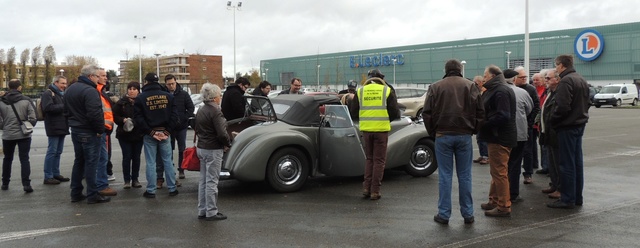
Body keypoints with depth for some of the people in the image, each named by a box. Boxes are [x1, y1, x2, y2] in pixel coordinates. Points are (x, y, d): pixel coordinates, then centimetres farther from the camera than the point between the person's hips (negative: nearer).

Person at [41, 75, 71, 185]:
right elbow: (48, 107, -24)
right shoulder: (48, 93, -8)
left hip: (62, 127, 9)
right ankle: (48, 177, -2)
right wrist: (64, 107, -18)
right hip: (54, 127, -9)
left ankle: (56, 174, 20)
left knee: (58, 152, 13)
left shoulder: (62, 94, 21)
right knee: (51, 152, -6)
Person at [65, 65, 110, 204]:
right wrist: (100, 130, -16)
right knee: (91, 162, -3)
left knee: (79, 161, 16)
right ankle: (92, 195, 1)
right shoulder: (90, 91, -19)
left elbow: (66, 110, 20)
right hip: (89, 132, -9)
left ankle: (75, 193, 19)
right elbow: (95, 114, -26)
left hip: (75, 130, 9)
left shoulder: (70, 89, 13)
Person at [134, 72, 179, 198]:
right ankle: (172, 189, 12)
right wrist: (167, 131, -4)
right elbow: (174, 115, -2)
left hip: (149, 135, -2)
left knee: (150, 163, 4)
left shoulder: (140, 98, -3)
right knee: (167, 161, 9)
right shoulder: (168, 96, 3)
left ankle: (151, 190, 7)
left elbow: (138, 118, -9)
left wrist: (150, 132, -8)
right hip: (165, 133, 2)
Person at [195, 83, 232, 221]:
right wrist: (227, 144, -6)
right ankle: (211, 212, 2)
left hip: (201, 148, 9)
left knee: (203, 181, 13)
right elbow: (222, 133, -22)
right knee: (211, 182, -3)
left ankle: (202, 211, 19)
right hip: (213, 150, -9)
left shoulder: (200, 111, 11)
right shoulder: (215, 112, -18)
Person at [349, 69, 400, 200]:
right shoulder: (387, 91, -1)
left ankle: (366, 188, 11)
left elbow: (354, 113, 5)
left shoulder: (360, 91, 5)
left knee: (369, 158, 17)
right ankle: (375, 191, 5)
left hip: (366, 129, 3)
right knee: (379, 160, 6)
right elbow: (395, 113, -4)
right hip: (381, 129, -2)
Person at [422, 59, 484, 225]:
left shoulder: (436, 87, 1)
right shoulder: (471, 86, 3)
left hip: (443, 135, -1)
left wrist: (432, 132, 8)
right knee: (464, 176, 8)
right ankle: (467, 214, 12)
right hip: (464, 136, 1)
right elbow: (480, 112, -1)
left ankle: (444, 214, 6)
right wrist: (473, 130, 10)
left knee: (445, 176, 4)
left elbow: (427, 113, -1)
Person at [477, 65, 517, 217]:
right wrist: (484, 123, 5)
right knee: (496, 171, 18)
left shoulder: (501, 91, -17)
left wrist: (484, 124, -18)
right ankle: (494, 201, 29)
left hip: (500, 138, -11)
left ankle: (504, 207, 0)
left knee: (499, 172, -6)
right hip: (497, 136, 11)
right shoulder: (496, 90, 17)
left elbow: (503, 116, -24)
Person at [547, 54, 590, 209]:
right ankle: (578, 197, 19)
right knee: (577, 162, 13)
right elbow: (586, 103, 19)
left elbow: (562, 107, -24)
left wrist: (552, 121, -10)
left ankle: (567, 199, 0)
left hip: (567, 127, -9)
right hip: (579, 125, 9)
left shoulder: (565, 81, -17)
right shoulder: (582, 80, 13)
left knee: (567, 164, -4)